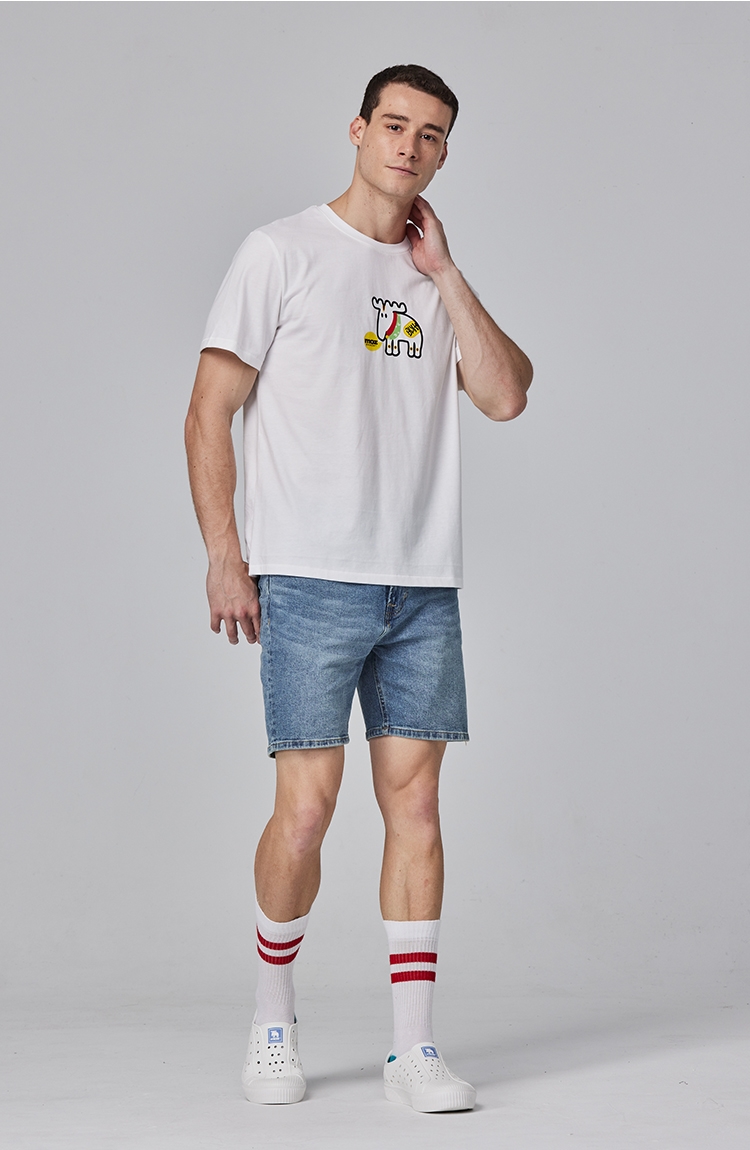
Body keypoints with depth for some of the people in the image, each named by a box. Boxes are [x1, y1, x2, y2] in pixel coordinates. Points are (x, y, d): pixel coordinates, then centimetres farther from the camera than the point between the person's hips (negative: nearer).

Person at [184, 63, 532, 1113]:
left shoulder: (437, 280, 15)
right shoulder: (283, 254, 1)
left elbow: (506, 396, 1)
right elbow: (210, 412, -1)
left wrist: (442, 271, 1)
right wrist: (224, 556, -9)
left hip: (424, 589, 4)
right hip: (308, 582, -4)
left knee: (414, 802, 2)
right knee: (306, 806, -6)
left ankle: (412, 1047, 8)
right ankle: (273, 1020, 16)